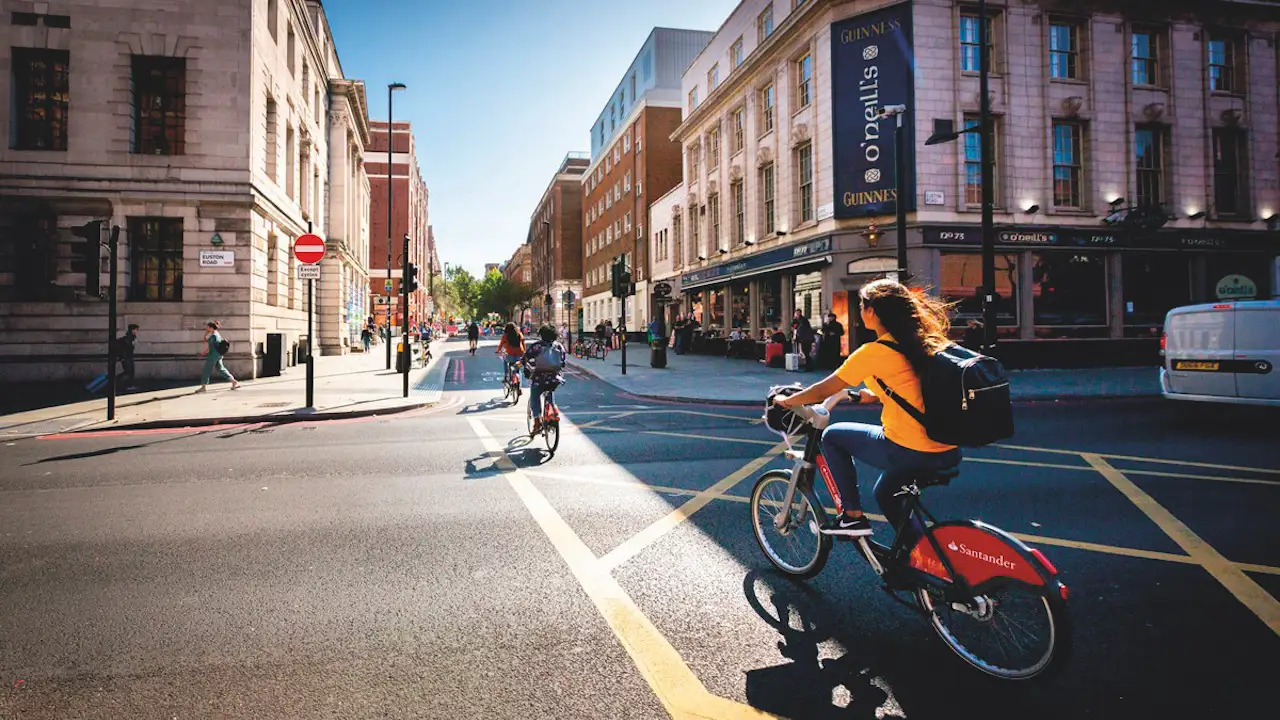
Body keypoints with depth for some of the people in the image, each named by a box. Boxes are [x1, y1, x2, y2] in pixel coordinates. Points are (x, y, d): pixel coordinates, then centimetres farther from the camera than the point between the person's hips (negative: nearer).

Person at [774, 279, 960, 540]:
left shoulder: (874, 351, -11)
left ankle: (852, 516, 13)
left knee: (832, 436, 11)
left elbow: (822, 391, -3)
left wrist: (786, 401, 13)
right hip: (948, 452, 8)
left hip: (909, 451, -8)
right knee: (886, 494, 30)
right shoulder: (922, 341, 10)